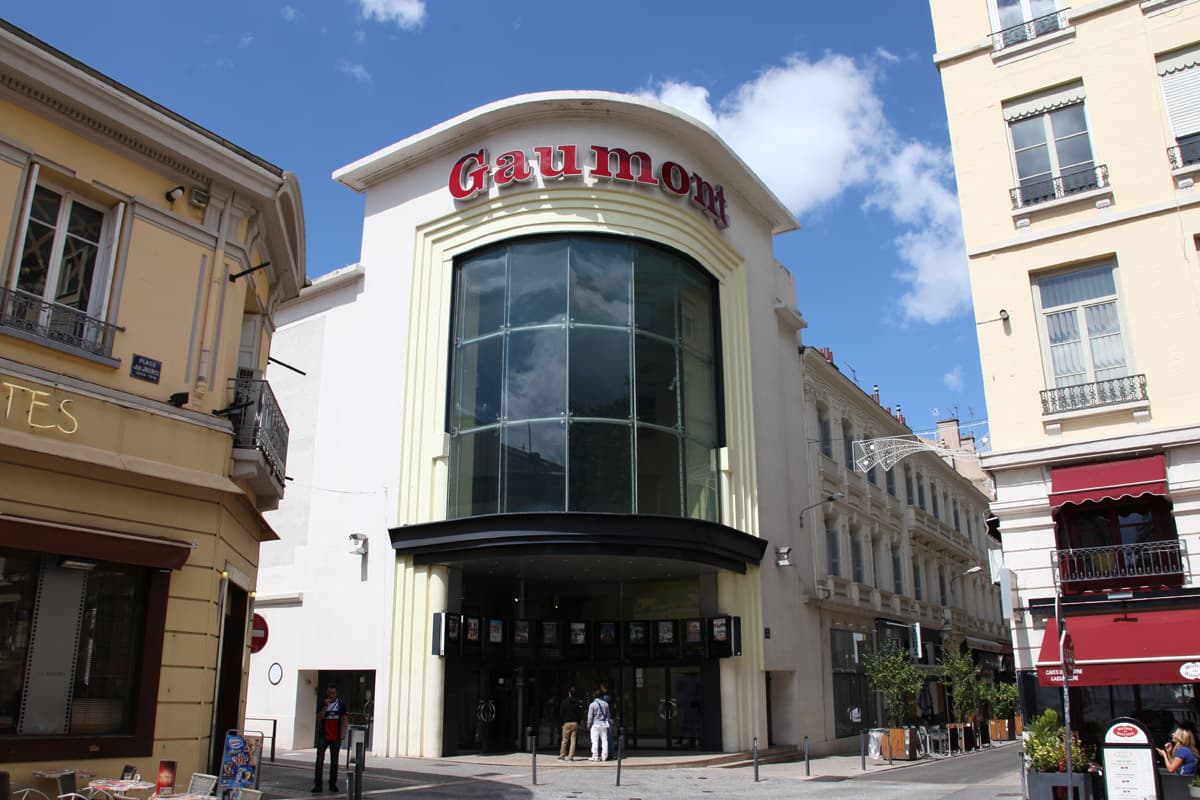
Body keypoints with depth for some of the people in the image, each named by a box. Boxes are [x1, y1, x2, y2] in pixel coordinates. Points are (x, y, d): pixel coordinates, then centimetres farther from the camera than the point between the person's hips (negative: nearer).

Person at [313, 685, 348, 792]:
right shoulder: (321, 704, 2)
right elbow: (319, 718, -10)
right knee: (319, 760, -7)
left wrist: (343, 733, -3)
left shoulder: (341, 705, 2)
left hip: (336, 737, 1)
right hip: (323, 736, -1)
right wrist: (325, 706, -19)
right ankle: (317, 785, -4)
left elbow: (344, 719, 4)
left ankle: (333, 784, 16)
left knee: (334, 761, 7)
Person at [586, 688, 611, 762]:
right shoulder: (605, 704, 3)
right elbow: (608, 715, 12)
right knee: (604, 740, 7)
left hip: (595, 724, -4)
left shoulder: (592, 704, -8)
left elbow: (590, 717, -6)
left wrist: (588, 725, 4)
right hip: (604, 724, 4)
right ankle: (604, 757, 8)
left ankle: (595, 757, -1)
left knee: (595, 741, 0)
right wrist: (608, 722, 24)